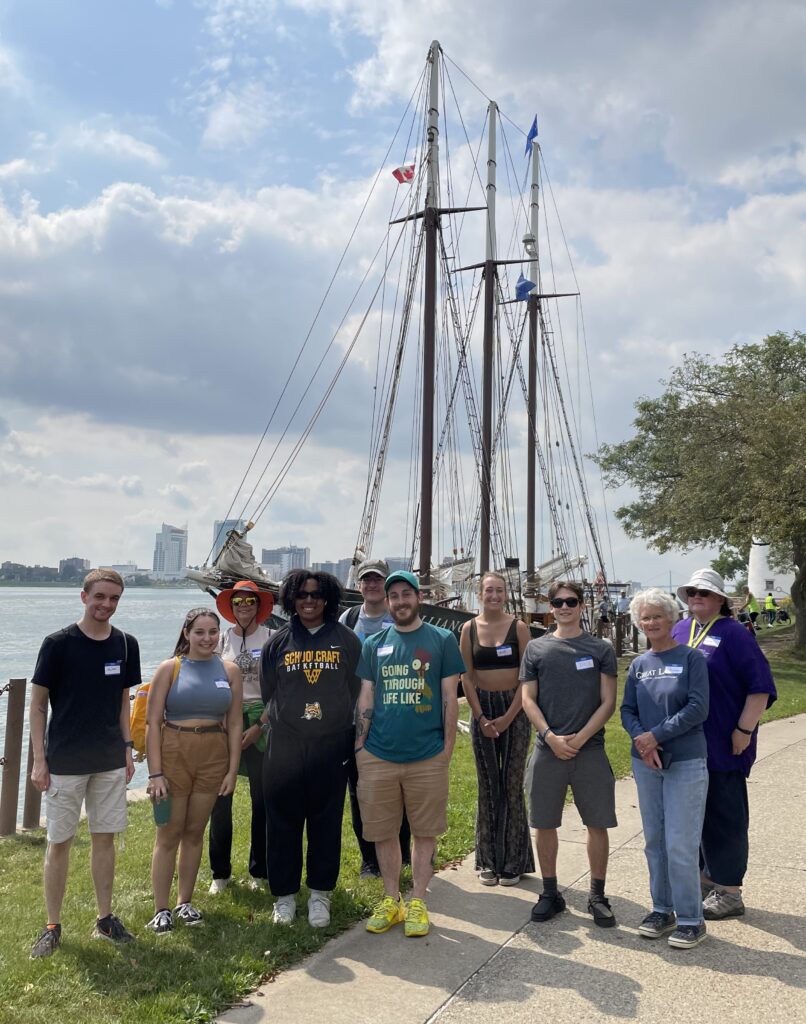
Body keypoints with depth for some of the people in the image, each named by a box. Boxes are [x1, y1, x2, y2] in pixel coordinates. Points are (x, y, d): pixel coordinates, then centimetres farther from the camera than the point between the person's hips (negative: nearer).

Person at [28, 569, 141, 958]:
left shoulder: (126, 644, 2)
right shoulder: (58, 643, -11)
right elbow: (37, 704, -6)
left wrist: (127, 748, 8)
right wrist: (39, 760, -9)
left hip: (110, 761, 4)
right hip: (65, 762, -4)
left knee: (105, 838, 11)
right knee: (59, 842, 5)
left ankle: (105, 919, 24)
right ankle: (52, 927, 19)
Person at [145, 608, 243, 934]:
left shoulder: (229, 670, 4)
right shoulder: (170, 668, -3)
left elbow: (234, 724, 6)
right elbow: (152, 722, -6)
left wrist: (232, 770, 1)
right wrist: (155, 773, -11)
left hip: (213, 756, 3)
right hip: (173, 754, -2)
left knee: (195, 832, 12)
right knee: (169, 834, 4)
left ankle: (184, 902, 26)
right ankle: (161, 910, 14)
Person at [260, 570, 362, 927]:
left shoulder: (347, 640, 3)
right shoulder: (278, 642, 6)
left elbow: (357, 690, 6)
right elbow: (267, 693, 11)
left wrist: (340, 723, 4)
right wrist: (285, 722, 10)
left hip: (331, 746, -1)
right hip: (284, 747, 1)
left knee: (326, 822, 6)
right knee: (283, 821, 6)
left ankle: (320, 894, 21)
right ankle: (284, 895, 21)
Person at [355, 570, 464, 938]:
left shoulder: (442, 640, 1)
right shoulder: (374, 644, 8)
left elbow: (449, 697, 1)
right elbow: (365, 698, 9)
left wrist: (447, 747, -2)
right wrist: (359, 746, 4)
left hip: (427, 757, -2)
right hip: (378, 756, 2)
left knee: (425, 831, 7)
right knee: (383, 832, 10)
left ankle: (417, 902, 21)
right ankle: (390, 899, 26)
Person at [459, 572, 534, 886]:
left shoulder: (518, 627, -2)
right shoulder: (470, 628, 4)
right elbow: (467, 677, 4)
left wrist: (508, 717, -11)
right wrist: (481, 717, -5)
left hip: (514, 709, -2)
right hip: (483, 709, 2)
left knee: (513, 784, 1)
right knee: (487, 786, 7)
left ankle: (514, 861, 13)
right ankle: (488, 861, 17)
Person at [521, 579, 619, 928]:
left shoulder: (601, 649, 3)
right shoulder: (536, 648, 7)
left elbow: (607, 702, -1)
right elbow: (528, 699, 3)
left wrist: (579, 739, -11)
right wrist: (551, 737, -10)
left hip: (590, 749, -1)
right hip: (547, 749, 1)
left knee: (598, 824, 3)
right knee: (545, 824, 7)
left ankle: (597, 896, 18)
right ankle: (550, 893, 22)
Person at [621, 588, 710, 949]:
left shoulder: (691, 658, -5)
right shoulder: (638, 665, 8)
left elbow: (697, 709, -13)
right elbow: (627, 711, 6)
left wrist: (656, 736, -15)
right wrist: (641, 741, -13)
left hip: (685, 763, -5)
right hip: (646, 763, 5)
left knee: (680, 844, -4)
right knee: (654, 841, 12)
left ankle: (690, 919, 10)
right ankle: (662, 910, 25)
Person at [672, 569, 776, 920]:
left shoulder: (733, 634, -9)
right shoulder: (679, 632, 11)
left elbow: (760, 686, -12)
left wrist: (744, 731, -15)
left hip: (722, 746, -6)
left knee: (723, 815, 2)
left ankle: (728, 892, 13)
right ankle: (704, 876, 30)